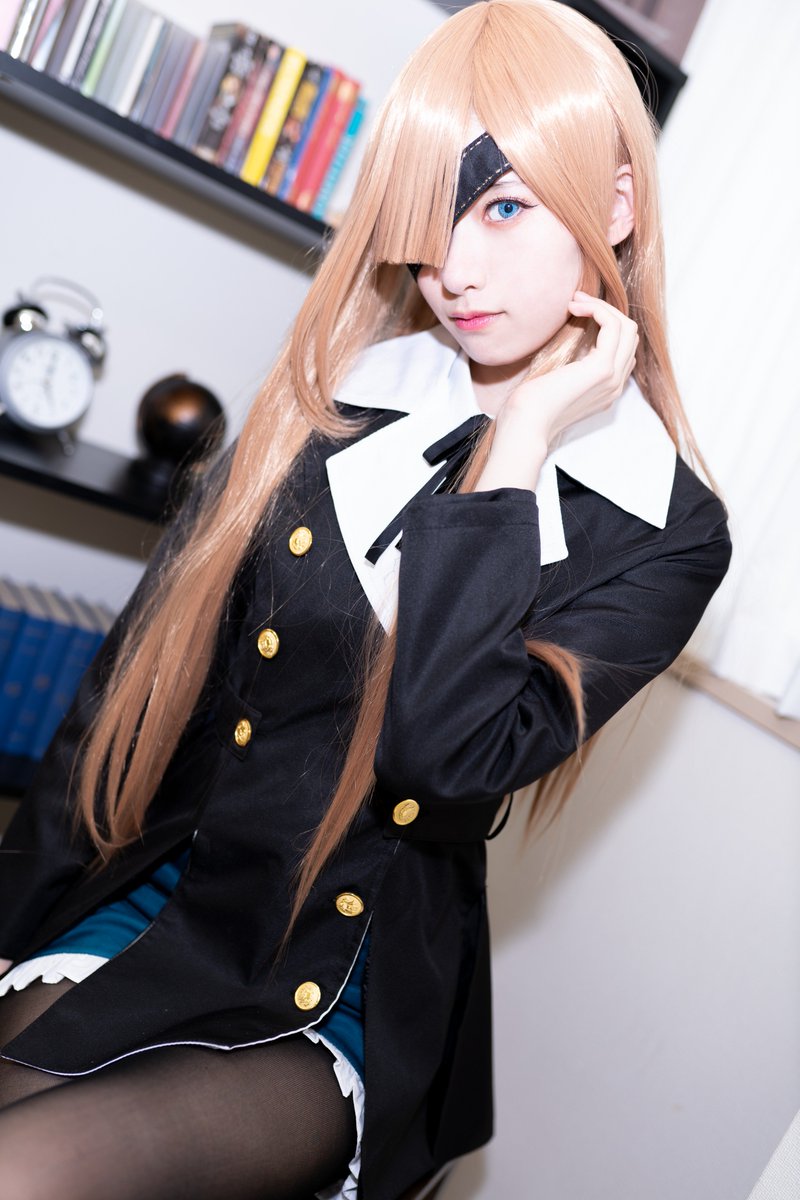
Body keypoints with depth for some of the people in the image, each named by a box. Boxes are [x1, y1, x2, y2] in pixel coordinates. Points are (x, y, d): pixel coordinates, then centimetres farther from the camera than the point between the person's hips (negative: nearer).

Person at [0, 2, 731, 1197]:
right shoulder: (337, 396, 1)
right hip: (154, 902, 4)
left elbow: (449, 752, -21)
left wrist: (514, 451, -18)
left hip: (344, 1004, -3)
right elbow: (140, 671, 1)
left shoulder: (664, 534, -6)